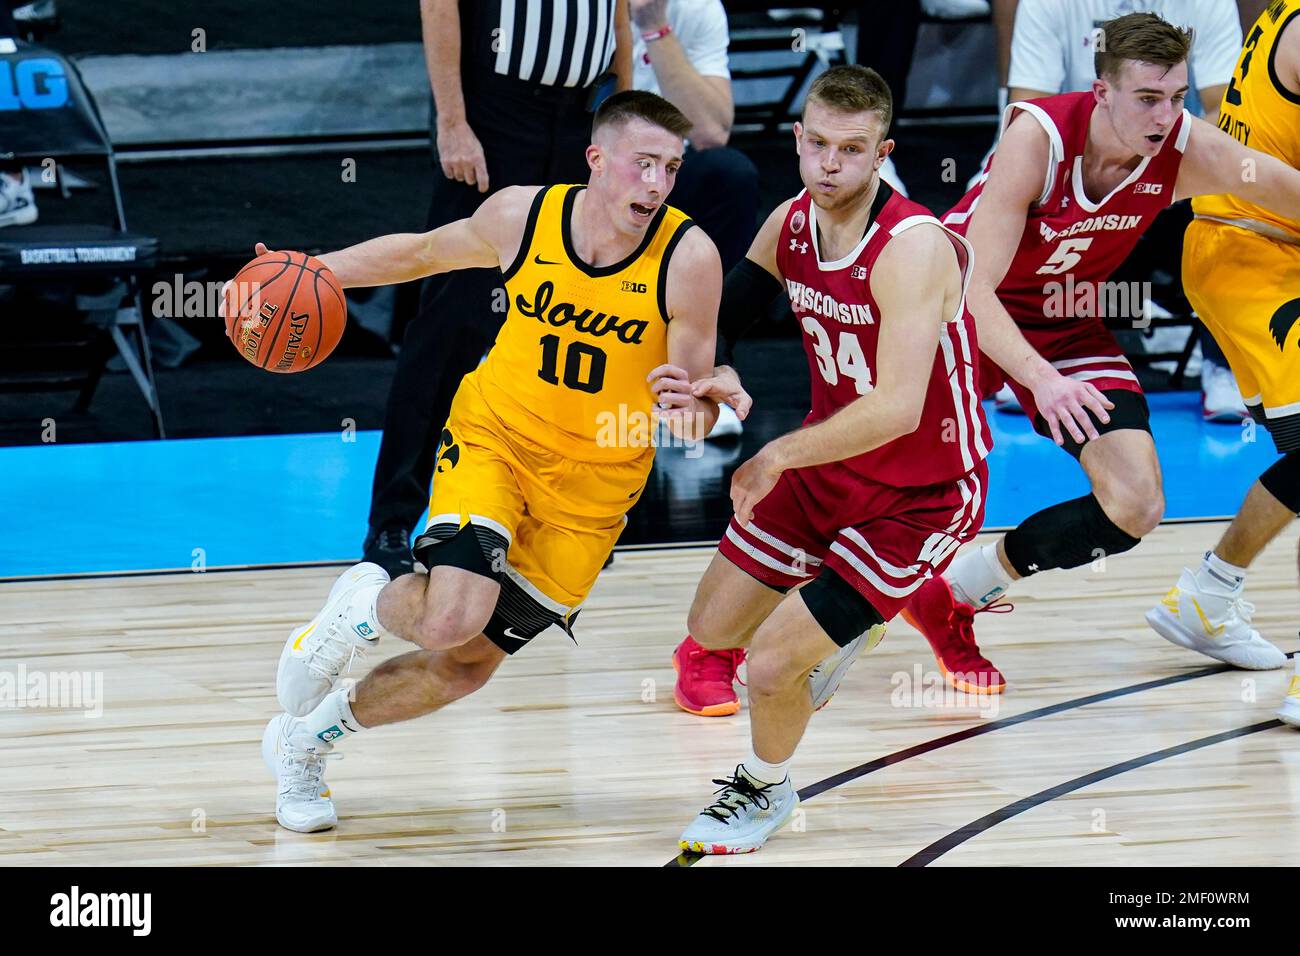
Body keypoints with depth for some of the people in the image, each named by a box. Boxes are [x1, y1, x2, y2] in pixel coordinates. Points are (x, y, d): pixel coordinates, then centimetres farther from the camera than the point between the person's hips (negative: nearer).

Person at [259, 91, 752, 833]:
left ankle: (306, 739, 32)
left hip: (593, 485, 1)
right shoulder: (523, 217, -14)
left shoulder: (689, 258, -19)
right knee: (450, 620, -26)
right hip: (495, 437, -1)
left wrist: (690, 405, -37)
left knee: (467, 664, 6)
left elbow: (697, 414, -13)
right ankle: (364, 606, 12)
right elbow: (424, 252, 7)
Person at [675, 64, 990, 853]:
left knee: (772, 666, -11)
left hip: (921, 495, -7)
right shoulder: (791, 223, -7)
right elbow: (720, 308, 10)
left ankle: (767, 790, 21)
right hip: (827, 463, 8)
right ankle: (840, 629, 45)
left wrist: (780, 456, -30)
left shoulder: (912, 249, -30)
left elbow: (896, 410, -38)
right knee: (714, 627, 15)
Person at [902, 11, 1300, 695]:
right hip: (964, 305, -4)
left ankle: (958, 593, 11)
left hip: (1067, 320, 4)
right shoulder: (1039, 137, -32)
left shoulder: (1187, 149, -21)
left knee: (1135, 508, -10)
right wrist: (1041, 378, -51)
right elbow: (974, 287, -36)